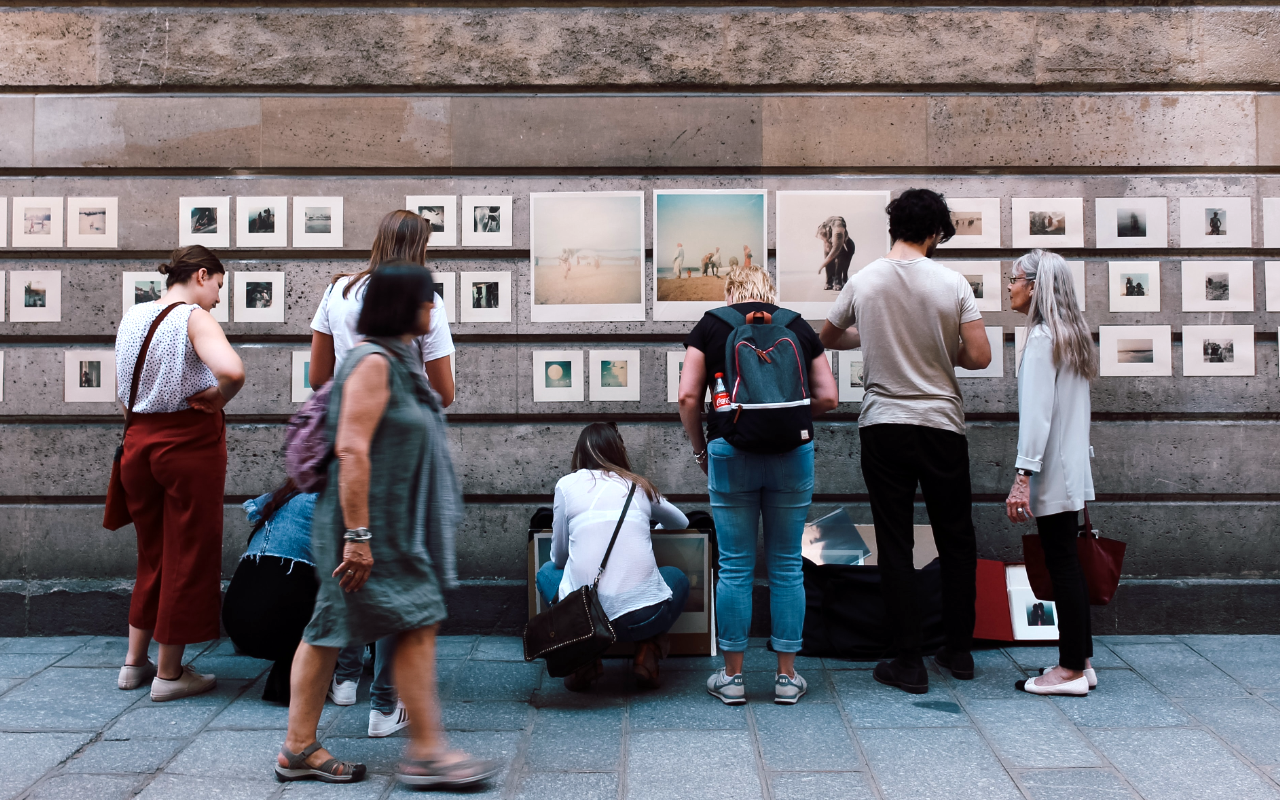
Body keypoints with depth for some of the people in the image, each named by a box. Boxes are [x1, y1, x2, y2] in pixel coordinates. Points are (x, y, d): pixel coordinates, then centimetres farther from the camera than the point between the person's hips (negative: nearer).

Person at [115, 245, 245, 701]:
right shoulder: (194, 318, -13)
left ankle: (134, 662, 28)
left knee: (153, 553, 20)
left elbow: (121, 393, 14)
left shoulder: (132, 318, 10)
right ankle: (169, 674, 14)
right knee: (189, 557, 5)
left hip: (139, 442, 7)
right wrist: (217, 398, -13)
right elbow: (232, 371, -31)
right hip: (190, 443, -7)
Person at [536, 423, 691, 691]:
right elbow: (681, 522, 32)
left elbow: (558, 555, 14)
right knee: (678, 578, 33)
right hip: (644, 616, 1)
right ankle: (647, 653, 9)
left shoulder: (567, 484, 8)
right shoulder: (639, 486, 13)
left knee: (548, 571, 31)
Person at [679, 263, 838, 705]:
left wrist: (700, 450, 12)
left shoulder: (710, 325, 6)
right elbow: (827, 396, 8)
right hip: (793, 452, 1)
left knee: (735, 566, 7)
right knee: (787, 565, 10)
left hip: (731, 451, -1)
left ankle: (732, 677, 15)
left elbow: (688, 396, -1)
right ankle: (786, 676, 17)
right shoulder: (799, 326, 11)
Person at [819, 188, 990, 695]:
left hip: (883, 427, 0)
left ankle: (908, 662, 8)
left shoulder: (863, 282, -1)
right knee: (956, 540, 15)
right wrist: (944, 351, 11)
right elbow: (979, 357, -9)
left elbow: (828, 339, 14)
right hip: (942, 426, 0)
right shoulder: (952, 283, -6)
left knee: (896, 545, 5)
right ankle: (959, 652, 25)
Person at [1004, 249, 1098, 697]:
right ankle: (1082, 661, 20)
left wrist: (1023, 476, -21)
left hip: (1051, 473, -9)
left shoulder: (1041, 337, -14)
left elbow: (1036, 413, -20)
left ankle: (1072, 670, 3)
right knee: (1068, 564, 13)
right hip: (1072, 471, 9)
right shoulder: (1073, 334, 14)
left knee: (1061, 565, -4)